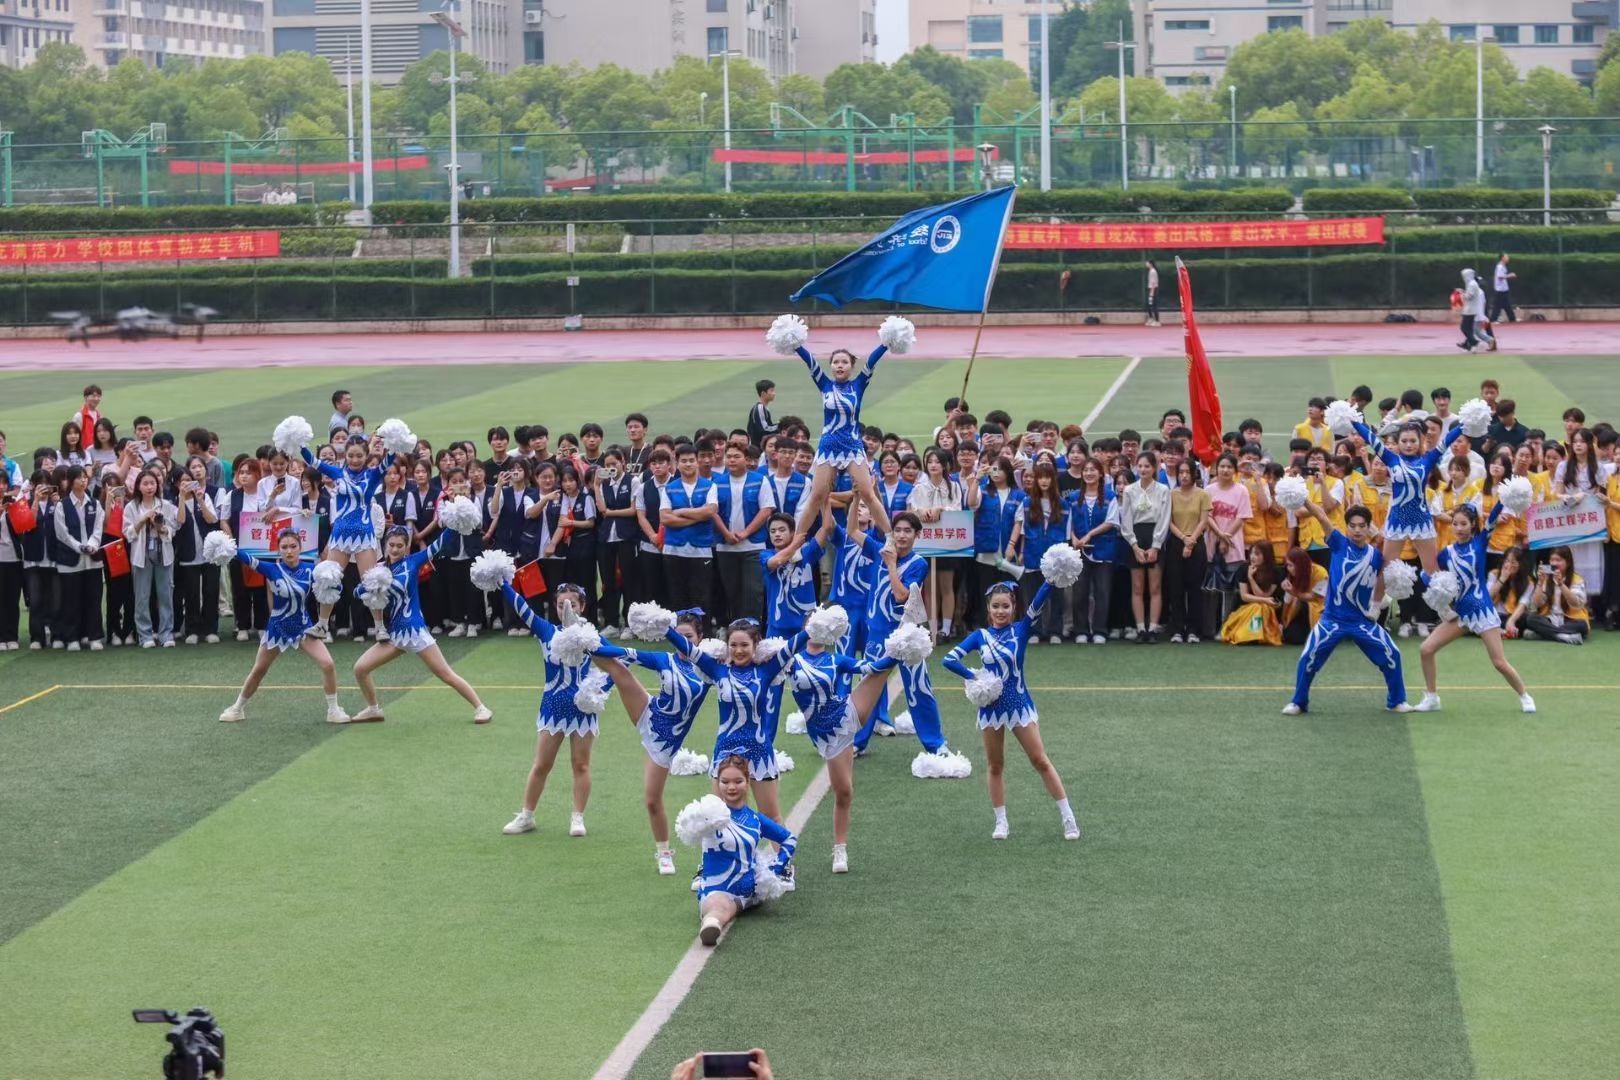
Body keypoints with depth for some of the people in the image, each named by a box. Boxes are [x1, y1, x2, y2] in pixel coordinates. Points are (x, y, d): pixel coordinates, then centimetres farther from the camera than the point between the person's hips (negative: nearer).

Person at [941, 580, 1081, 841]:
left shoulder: (1020, 630, -3)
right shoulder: (980, 636, 1)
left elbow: (1036, 605, -21)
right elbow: (950, 659, -5)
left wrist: (1050, 582, -37)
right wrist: (973, 676, -17)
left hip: (1019, 704, -2)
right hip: (990, 707, 2)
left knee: (1040, 761, 0)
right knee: (995, 766, 10)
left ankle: (1068, 817, 6)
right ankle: (1001, 822, 19)